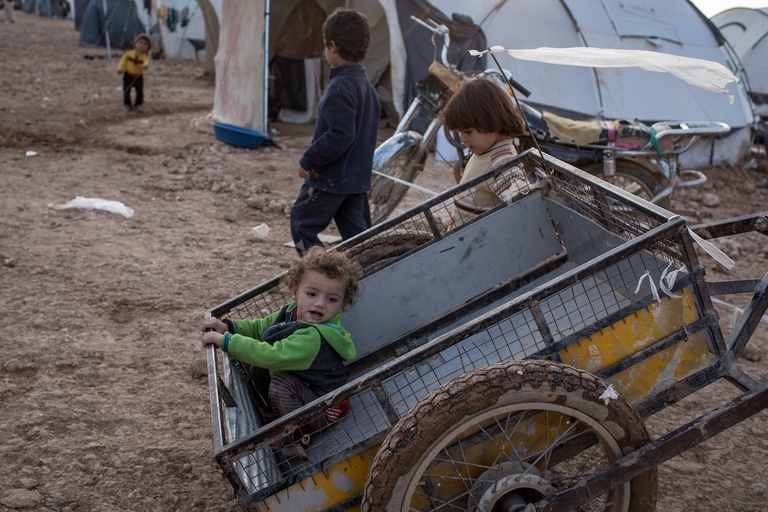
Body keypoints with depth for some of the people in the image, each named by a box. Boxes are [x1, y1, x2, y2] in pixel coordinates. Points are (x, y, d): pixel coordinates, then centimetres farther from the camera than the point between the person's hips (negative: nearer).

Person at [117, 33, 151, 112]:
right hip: (128, 75, 1)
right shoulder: (129, 53, -13)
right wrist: (120, 69, -15)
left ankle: (139, 104, 22)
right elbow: (123, 61, -4)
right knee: (126, 91, 2)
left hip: (138, 76, -1)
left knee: (140, 91, 2)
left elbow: (146, 62, -40)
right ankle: (127, 104, 17)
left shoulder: (145, 56, -20)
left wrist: (145, 65, -64)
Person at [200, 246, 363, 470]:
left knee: (282, 382, -35)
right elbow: (259, 327, 10)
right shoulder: (292, 313, -4)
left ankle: (291, 442, -18)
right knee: (251, 362, 10)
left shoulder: (312, 338, -33)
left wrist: (226, 341, -34)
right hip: (300, 392, 10)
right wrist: (228, 326, -7)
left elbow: (271, 356, -40)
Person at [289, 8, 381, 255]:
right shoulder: (366, 85, 9)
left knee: (302, 225, 7)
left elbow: (340, 135, -28)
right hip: (359, 176, 9)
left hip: (331, 178, -9)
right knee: (357, 232, 13)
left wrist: (309, 160, -19)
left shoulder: (339, 88, -21)